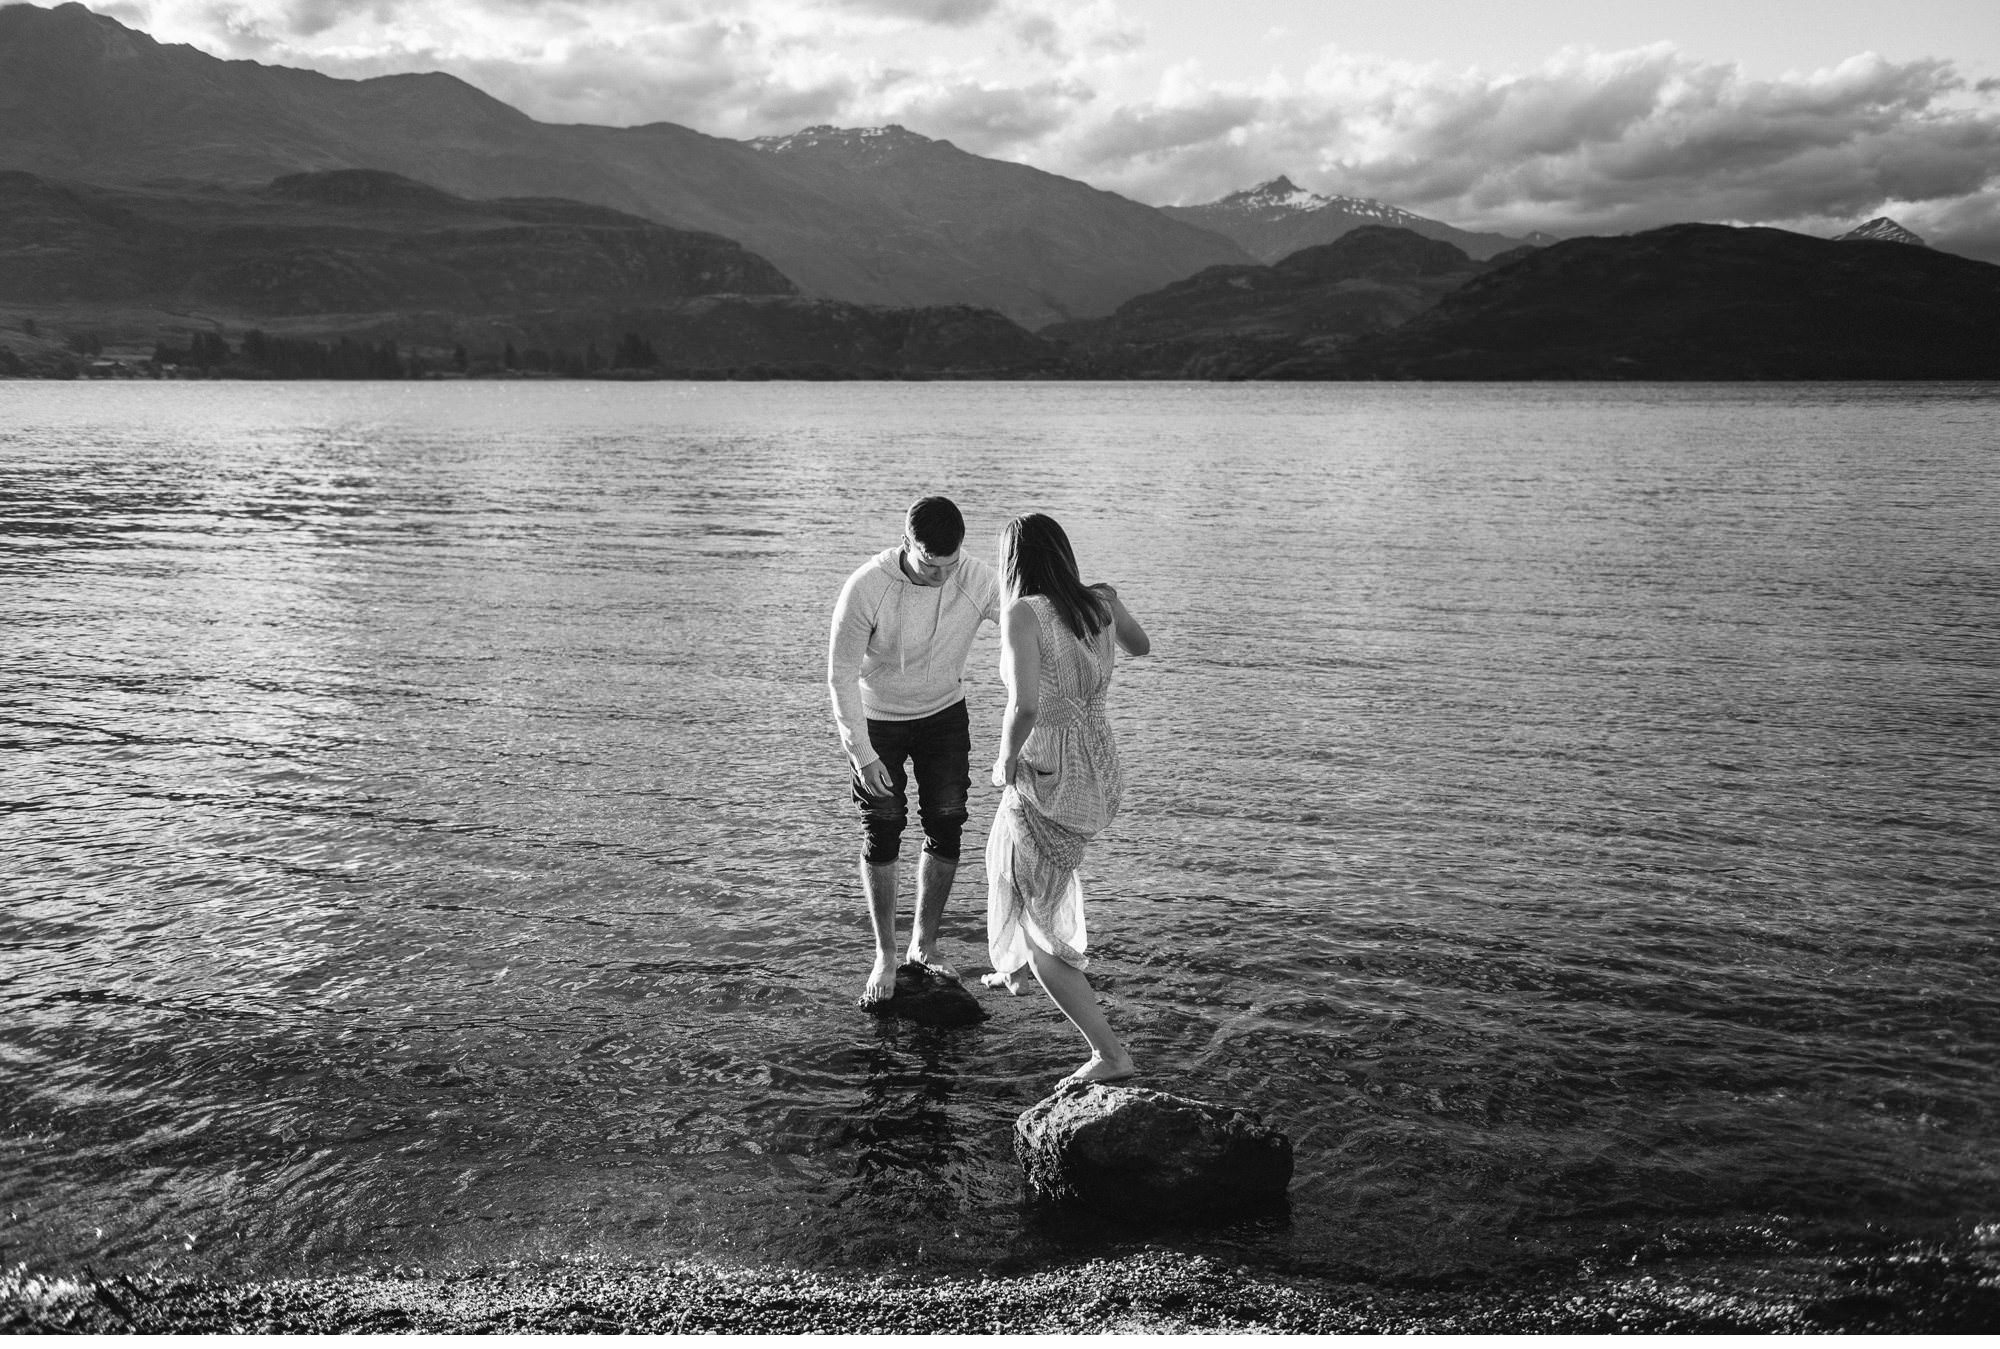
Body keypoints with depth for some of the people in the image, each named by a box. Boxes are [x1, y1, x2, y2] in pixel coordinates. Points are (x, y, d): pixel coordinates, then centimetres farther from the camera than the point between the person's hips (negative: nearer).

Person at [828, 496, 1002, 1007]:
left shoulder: (978, 580, -22)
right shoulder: (866, 589, -28)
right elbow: (842, 675, -20)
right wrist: (863, 755, -20)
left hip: (945, 715, 3)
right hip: (877, 719, -3)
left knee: (946, 829, 3)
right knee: (882, 834, -1)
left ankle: (924, 945, 22)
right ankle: (885, 955, 16)